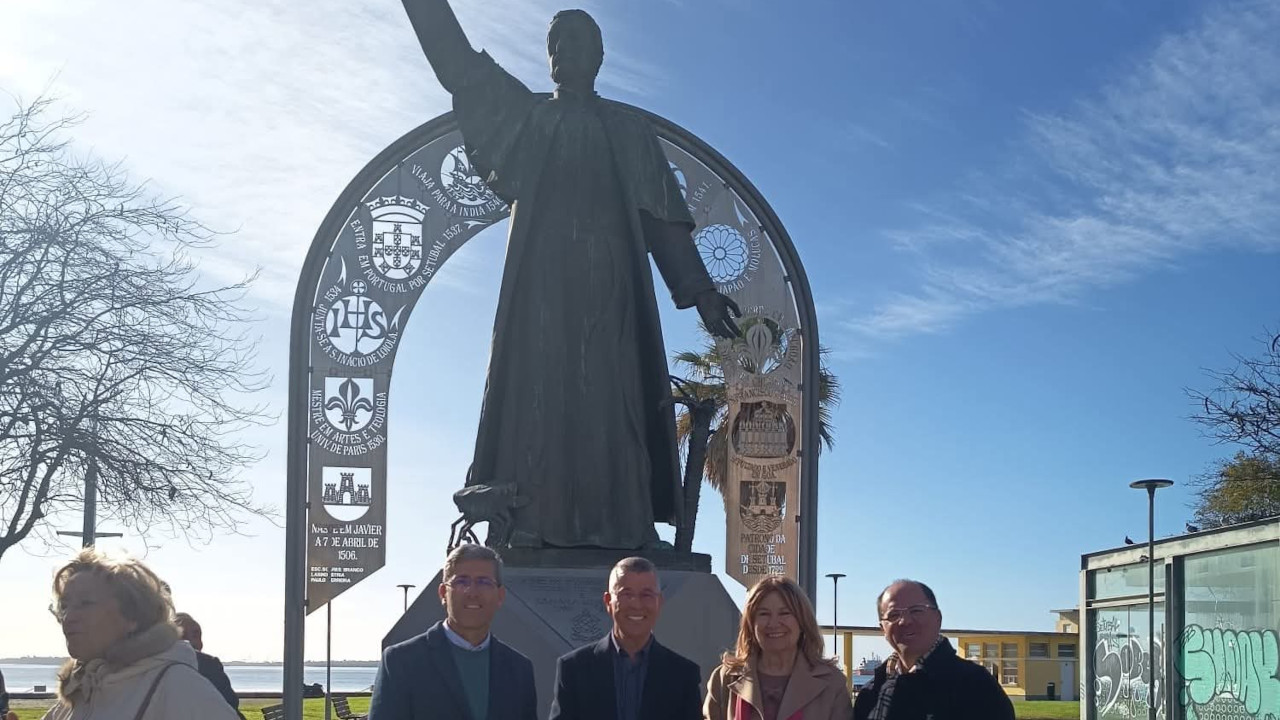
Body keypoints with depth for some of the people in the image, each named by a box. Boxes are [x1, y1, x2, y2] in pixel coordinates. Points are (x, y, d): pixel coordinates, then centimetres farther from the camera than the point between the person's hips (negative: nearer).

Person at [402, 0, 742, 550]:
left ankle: (616, 523, -12)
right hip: (541, 281, 1)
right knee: (535, 391, -8)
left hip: (607, 281, -1)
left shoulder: (630, 130, 14)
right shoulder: (526, 116, 18)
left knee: (609, 396, -9)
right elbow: (460, 64, 14)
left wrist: (699, 290, 2)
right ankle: (531, 524, -11)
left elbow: (664, 219, 10)